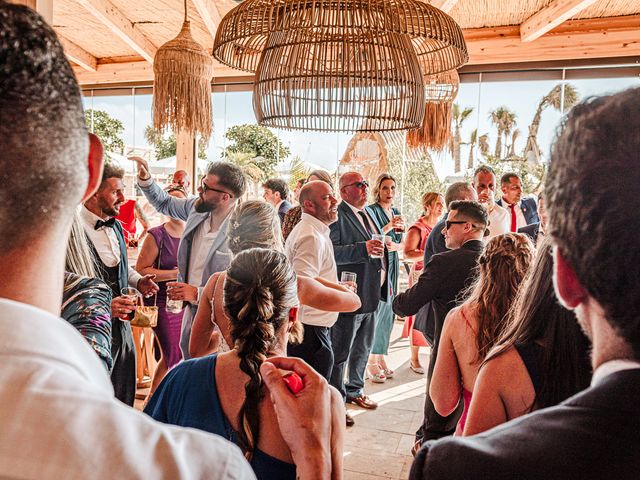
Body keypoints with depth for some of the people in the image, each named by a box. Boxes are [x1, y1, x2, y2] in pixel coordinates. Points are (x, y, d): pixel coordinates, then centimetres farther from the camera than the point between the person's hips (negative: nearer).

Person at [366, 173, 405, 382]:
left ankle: (381, 357, 18)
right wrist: (390, 226, -23)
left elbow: (401, 243, 14)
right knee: (376, 312, -7)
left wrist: (393, 245, -7)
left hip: (392, 265, 7)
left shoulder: (395, 211, 15)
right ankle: (371, 361, 3)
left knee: (388, 313, 9)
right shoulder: (372, 210, -7)